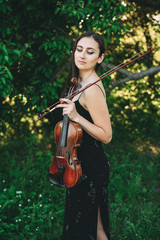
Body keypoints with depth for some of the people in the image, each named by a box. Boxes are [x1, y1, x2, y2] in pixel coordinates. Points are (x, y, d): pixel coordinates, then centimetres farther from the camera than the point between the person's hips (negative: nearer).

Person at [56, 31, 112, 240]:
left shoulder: (92, 90, -23)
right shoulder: (80, 82, 7)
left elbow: (106, 136, -22)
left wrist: (76, 117, -28)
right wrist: (68, 105, 11)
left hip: (90, 166, -10)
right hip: (84, 161, 10)